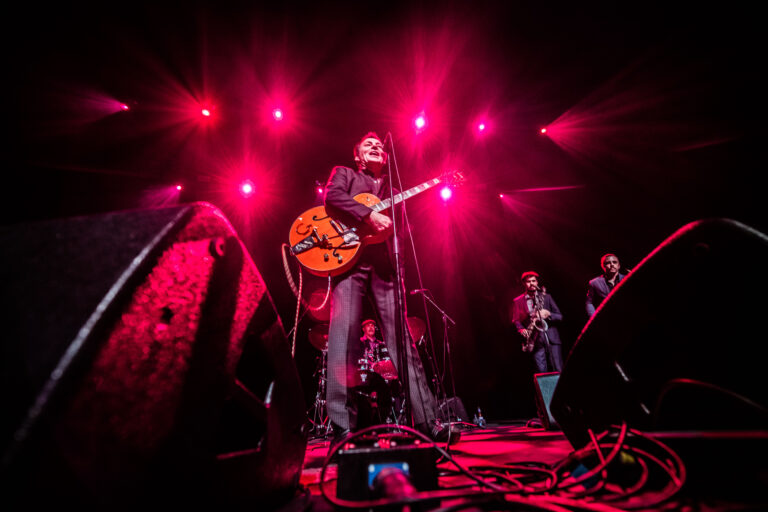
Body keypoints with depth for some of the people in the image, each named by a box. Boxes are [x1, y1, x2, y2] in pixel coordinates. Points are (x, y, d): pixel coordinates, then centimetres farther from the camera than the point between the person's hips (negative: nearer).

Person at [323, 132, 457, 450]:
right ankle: (343, 428, -10)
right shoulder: (343, 174, 22)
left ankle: (427, 421, -2)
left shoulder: (390, 188, 31)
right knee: (344, 334, -14)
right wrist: (368, 215, -14)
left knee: (401, 337, -4)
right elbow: (332, 197, 0)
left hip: (383, 263, 3)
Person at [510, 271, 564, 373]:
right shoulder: (517, 301, 9)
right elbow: (516, 320, 9)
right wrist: (521, 329, -11)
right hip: (536, 342, -1)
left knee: (558, 371, -3)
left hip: (552, 339, 1)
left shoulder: (546, 297, 13)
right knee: (542, 373, -4)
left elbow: (560, 317, 12)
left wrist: (548, 314, -8)